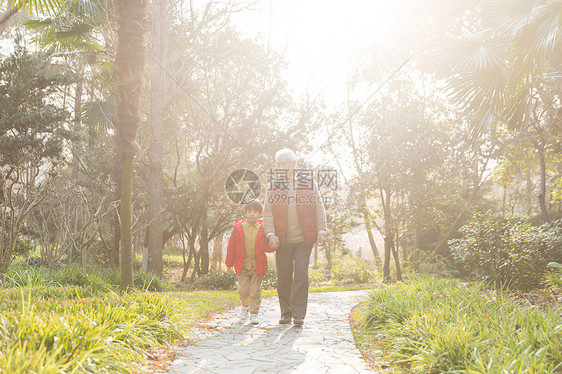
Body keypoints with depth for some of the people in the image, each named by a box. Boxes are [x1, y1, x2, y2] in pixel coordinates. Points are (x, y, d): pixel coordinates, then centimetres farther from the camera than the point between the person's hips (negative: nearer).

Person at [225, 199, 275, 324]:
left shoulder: (262, 229, -1)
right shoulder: (238, 229, -2)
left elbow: (267, 247, 2)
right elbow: (231, 247, 4)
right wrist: (229, 263, 7)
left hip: (258, 266, 0)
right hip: (243, 266, 0)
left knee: (255, 291, 1)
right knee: (243, 290, 4)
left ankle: (254, 314, 12)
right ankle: (245, 306, 34)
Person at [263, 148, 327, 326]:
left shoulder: (309, 183, 8)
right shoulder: (272, 186, 8)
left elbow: (319, 209, 7)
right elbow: (268, 213, 3)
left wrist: (321, 231, -3)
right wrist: (270, 234, -10)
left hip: (303, 239, -1)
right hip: (282, 241, 1)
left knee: (301, 276, -6)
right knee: (283, 277, 5)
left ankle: (298, 315, 0)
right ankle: (286, 313, 20)